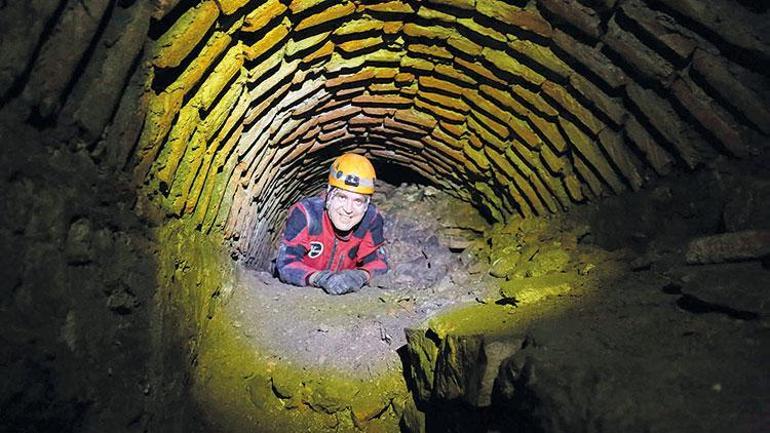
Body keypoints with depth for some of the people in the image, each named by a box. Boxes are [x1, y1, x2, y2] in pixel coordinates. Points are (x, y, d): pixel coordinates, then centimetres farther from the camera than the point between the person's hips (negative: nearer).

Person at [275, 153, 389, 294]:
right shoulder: (305, 213, -22)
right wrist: (320, 278, -41)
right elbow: (285, 264, -25)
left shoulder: (371, 218, -13)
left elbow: (378, 261, -8)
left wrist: (361, 275, -29)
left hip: (344, 294, 2)